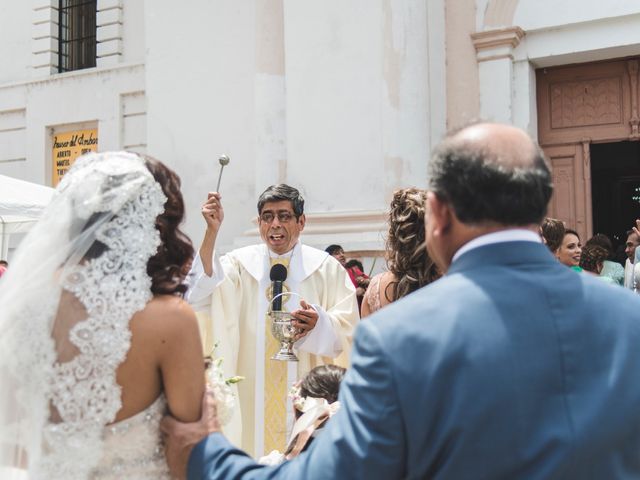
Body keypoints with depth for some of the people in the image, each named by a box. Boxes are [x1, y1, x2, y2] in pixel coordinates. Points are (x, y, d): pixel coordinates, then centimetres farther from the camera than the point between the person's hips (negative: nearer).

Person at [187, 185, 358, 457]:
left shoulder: (325, 267, 2)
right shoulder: (240, 262, 4)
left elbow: (347, 332, -2)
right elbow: (200, 295, -13)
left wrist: (318, 324, -23)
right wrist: (212, 231, -19)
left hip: (305, 391, 0)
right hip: (252, 392, 1)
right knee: (255, 452, 4)